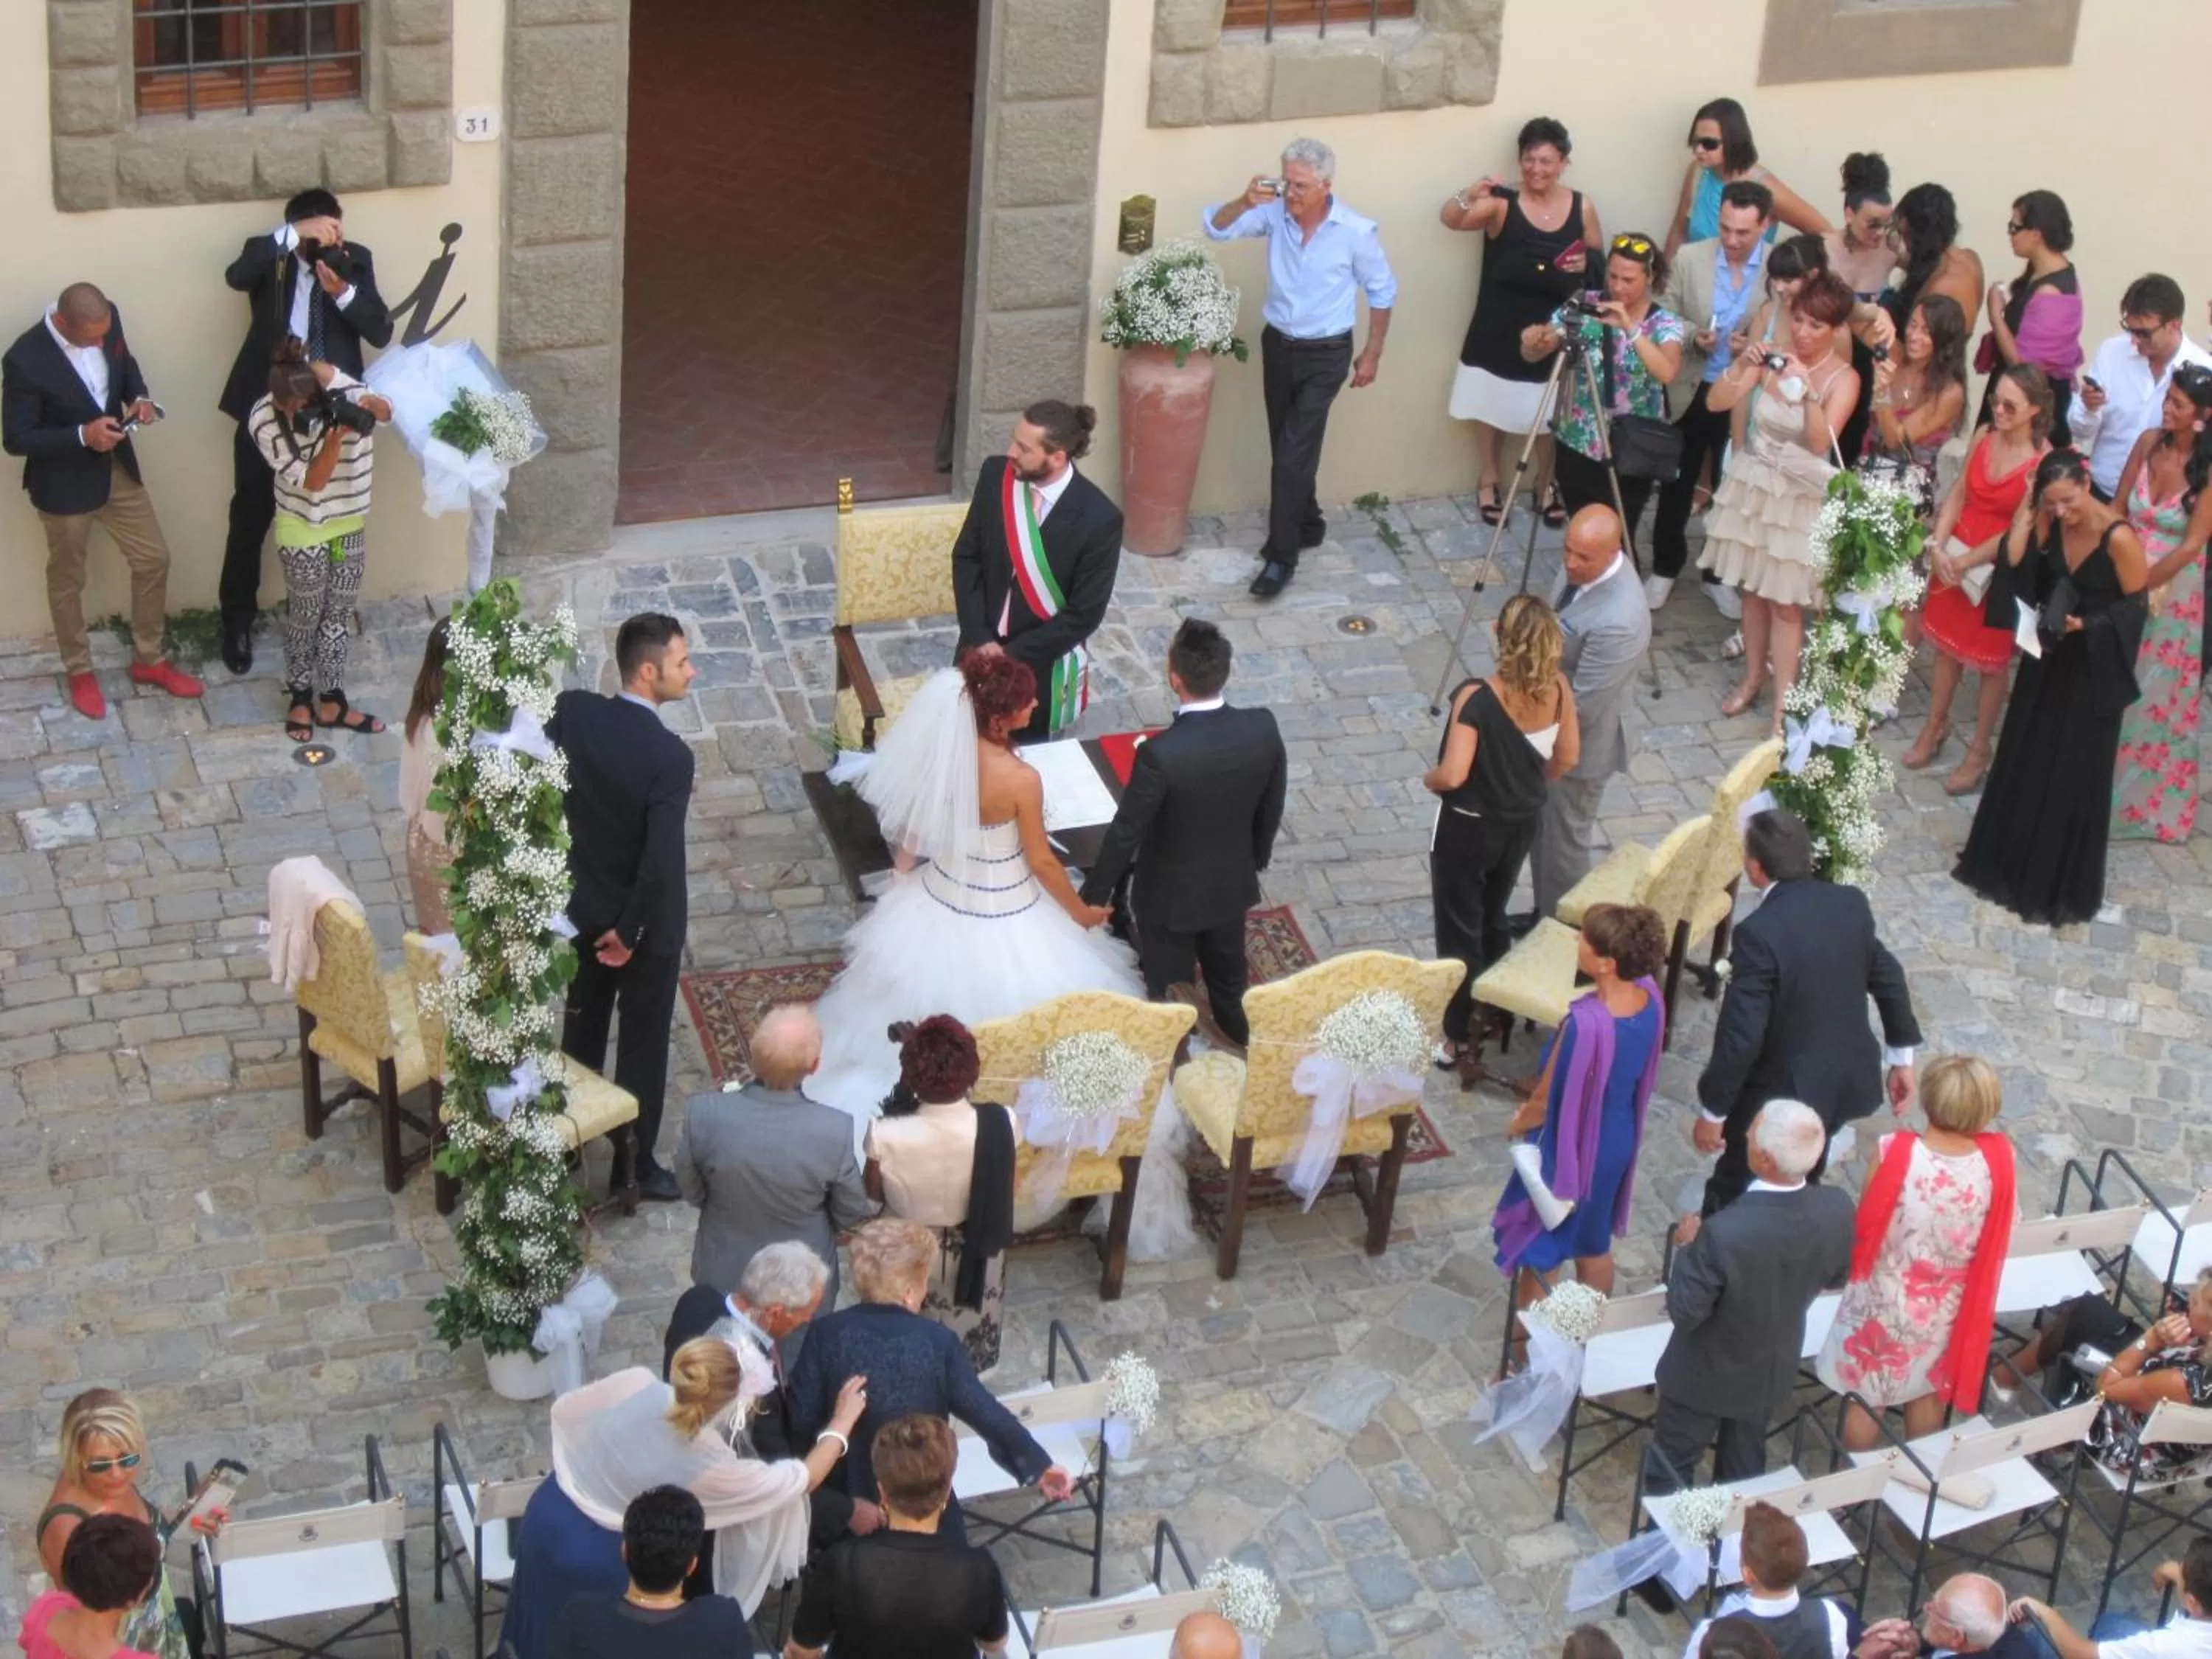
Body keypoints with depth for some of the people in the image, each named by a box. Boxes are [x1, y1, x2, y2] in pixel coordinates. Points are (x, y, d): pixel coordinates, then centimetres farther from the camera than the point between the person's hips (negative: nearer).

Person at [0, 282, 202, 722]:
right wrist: (81, 436, -31)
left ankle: (149, 660, 34)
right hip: (64, 483, -5)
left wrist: (139, 398, -12)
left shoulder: (107, 320, -13)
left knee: (154, 559, 14)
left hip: (117, 468, 6)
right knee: (67, 581, 15)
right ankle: (79, 672, 37)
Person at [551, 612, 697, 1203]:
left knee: (582, 1023, 25)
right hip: (643, 921, -5)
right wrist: (629, 933, -17)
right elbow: (660, 863, -31)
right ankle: (635, 1164, 27)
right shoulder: (670, 757, -29)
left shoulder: (571, 711, -15)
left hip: (580, 905, 5)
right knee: (643, 1044, 14)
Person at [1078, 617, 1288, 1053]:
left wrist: (1093, 895, -8)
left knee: (1170, 990, 19)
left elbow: (1126, 833, -23)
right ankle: (1238, 1042, 51)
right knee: (1228, 972, 29)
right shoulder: (1263, 728, -21)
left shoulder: (1160, 755, -35)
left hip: (1171, 895, -4)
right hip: (1233, 883, 4)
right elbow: (1271, 808, -4)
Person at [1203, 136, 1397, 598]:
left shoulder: (1356, 232, -17)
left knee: (1294, 454, -10)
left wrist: (1372, 354, -1)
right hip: (1277, 344, 4)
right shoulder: (1275, 214, -10)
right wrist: (1246, 201, -33)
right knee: (1286, 449, 16)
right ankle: (1307, 524, 39)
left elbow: (1382, 292, -4)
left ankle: (1282, 556, -5)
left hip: (1325, 354, -4)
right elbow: (1217, 228, -14)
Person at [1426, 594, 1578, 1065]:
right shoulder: (1557, 687, -14)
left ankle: (1458, 1037, 22)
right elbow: (1566, 759, 0)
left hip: (1468, 828, -5)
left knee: (1460, 931, 12)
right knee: (1492, 918, 26)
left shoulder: (1477, 697, -30)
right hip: (1521, 824, 5)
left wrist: (1428, 779, -8)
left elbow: (1453, 775, -30)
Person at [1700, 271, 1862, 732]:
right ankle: (1752, 678, 33)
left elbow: (1821, 441, -25)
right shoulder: (1771, 358, -5)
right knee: (1753, 589, 15)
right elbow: (1715, 403, -9)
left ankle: (1783, 705, 6)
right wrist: (1741, 365, -25)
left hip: (1800, 498, -3)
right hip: (1752, 485, 3)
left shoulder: (1844, 378, -13)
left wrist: (1807, 391, -39)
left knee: (1786, 602, 0)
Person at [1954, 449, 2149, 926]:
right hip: (2049, 656, 6)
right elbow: (2018, 570, -11)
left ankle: (2062, 887, 19)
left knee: (2075, 777, 4)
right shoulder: (2050, 523, -8)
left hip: (2094, 668, -6)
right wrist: (2024, 522, -18)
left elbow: (2135, 606, -15)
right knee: (2024, 764, 17)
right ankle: (2007, 864, 34)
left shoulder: (2118, 538, -24)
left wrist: (2088, 625, -26)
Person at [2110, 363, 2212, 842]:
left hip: (2173, 596, -4)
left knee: (2154, 701, 8)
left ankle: (2148, 802, 23)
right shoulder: (2150, 443, -4)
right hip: (2124, 584, 4)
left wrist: (2141, 586, -14)